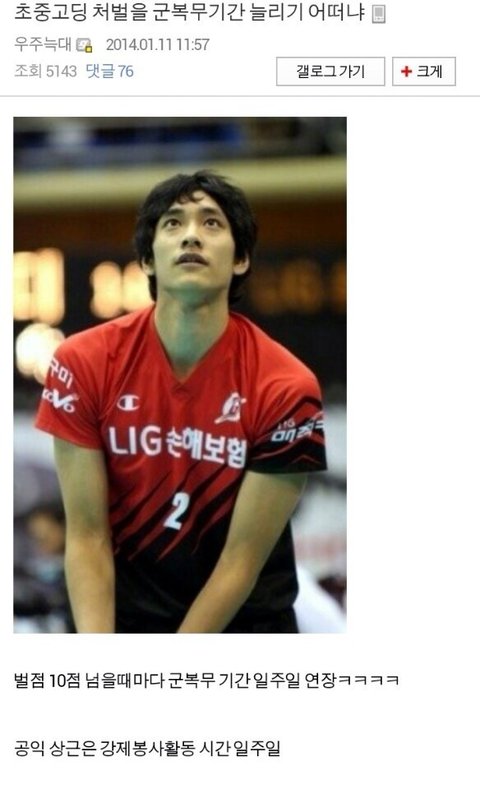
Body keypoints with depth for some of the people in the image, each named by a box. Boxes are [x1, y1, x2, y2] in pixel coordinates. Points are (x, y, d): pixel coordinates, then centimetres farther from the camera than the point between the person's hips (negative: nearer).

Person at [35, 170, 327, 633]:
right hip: (122, 615, 1)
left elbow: (242, 560, -14)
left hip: (247, 620, -1)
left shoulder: (284, 387, -15)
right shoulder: (83, 364, -11)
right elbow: (87, 536, -10)